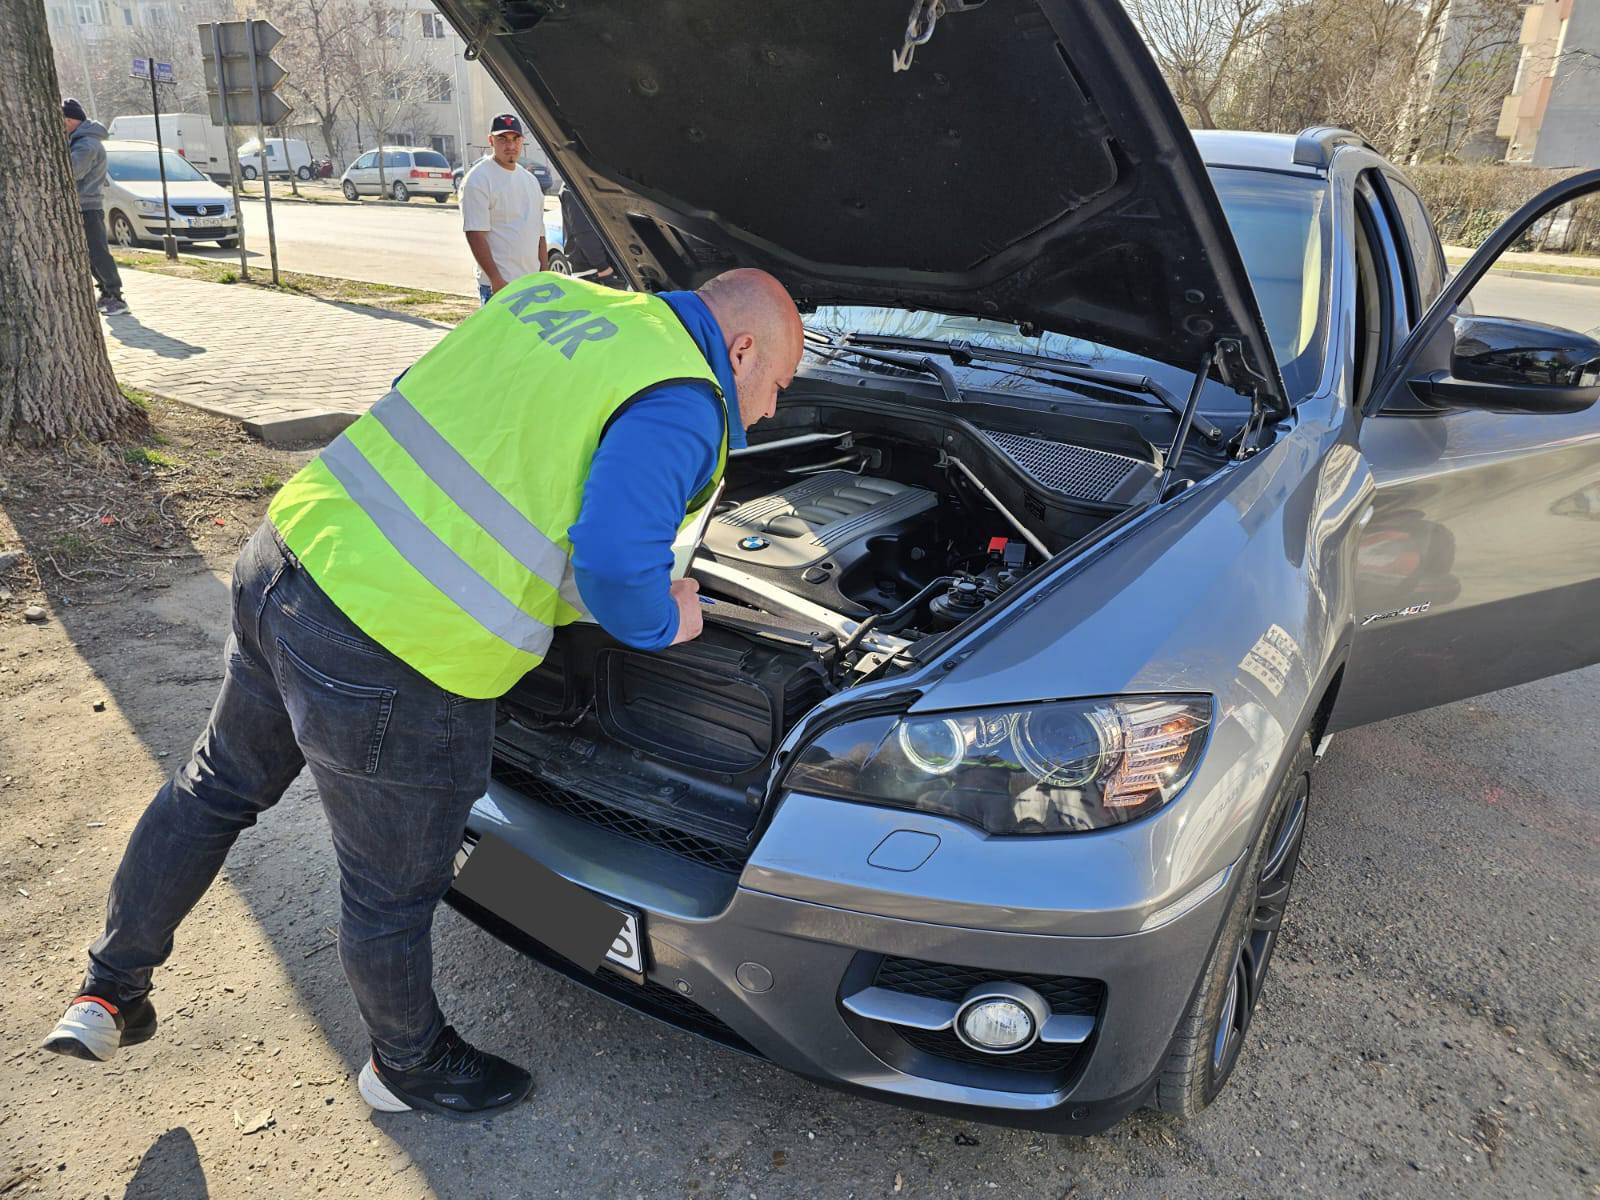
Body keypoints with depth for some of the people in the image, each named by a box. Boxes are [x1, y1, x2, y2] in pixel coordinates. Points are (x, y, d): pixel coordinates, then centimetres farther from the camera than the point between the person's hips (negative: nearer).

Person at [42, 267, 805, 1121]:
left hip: (285, 551, 9)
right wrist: (664, 624, -2)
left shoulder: (546, 295, 13)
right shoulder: (681, 407, -11)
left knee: (217, 786, 30)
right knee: (391, 893, 16)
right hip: (390, 658, -8)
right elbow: (613, 562, -23)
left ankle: (107, 993, 50)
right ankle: (409, 1066, 43)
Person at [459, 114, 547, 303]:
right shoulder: (477, 180, -7)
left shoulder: (530, 180, 18)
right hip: (500, 285, -8)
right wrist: (496, 280, -20)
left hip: (532, 282, 8)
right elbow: (475, 235, -14)